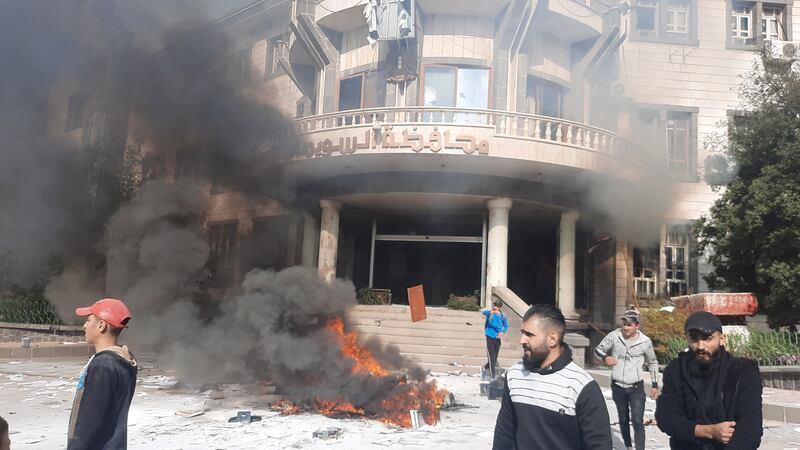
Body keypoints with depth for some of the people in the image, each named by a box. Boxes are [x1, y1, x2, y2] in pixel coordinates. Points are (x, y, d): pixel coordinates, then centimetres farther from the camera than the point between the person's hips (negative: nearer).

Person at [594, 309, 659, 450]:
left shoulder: (645, 341, -9)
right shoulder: (614, 336, -11)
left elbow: (653, 363, 6)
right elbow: (598, 349, 0)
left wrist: (654, 385, 7)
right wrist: (605, 357, -24)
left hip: (636, 387, -2)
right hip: (617, 386, 2)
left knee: (637, 422, -9)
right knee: (623, 419, 18)